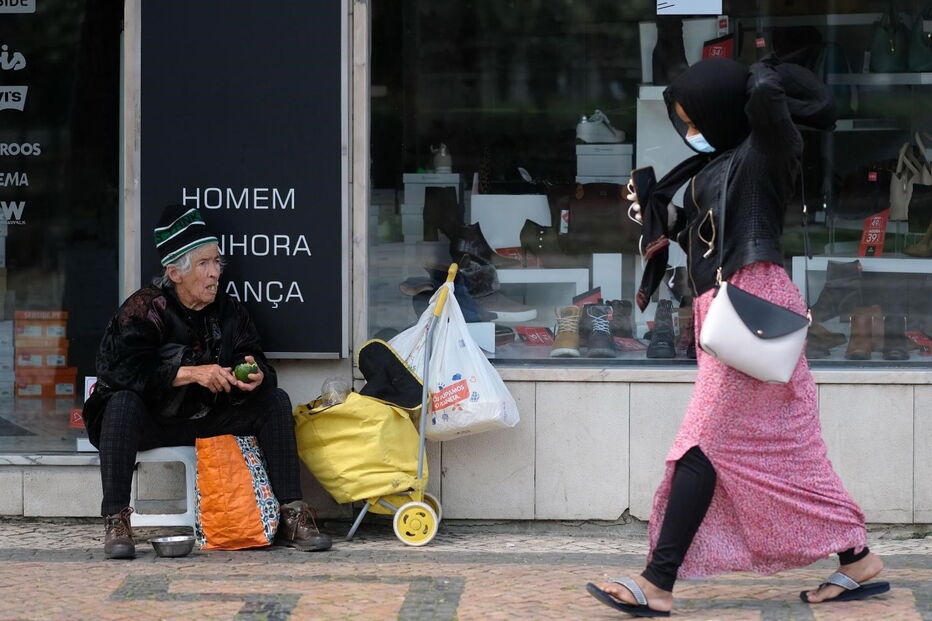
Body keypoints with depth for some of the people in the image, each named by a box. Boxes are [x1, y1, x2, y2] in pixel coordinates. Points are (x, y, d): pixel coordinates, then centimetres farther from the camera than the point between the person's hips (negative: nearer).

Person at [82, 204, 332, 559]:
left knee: (275, 400, -10)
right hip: (151, 422, -5)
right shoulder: (144, 310, -12)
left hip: (204, 421, 5)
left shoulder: (228, 312, 5)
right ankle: (115, 522, -35)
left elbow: (254, 358, 3)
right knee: (123, 402, -37)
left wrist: (256, 375, -24)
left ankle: (290, 516, -13)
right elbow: (122, 368, -26)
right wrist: (191, 373, -33)